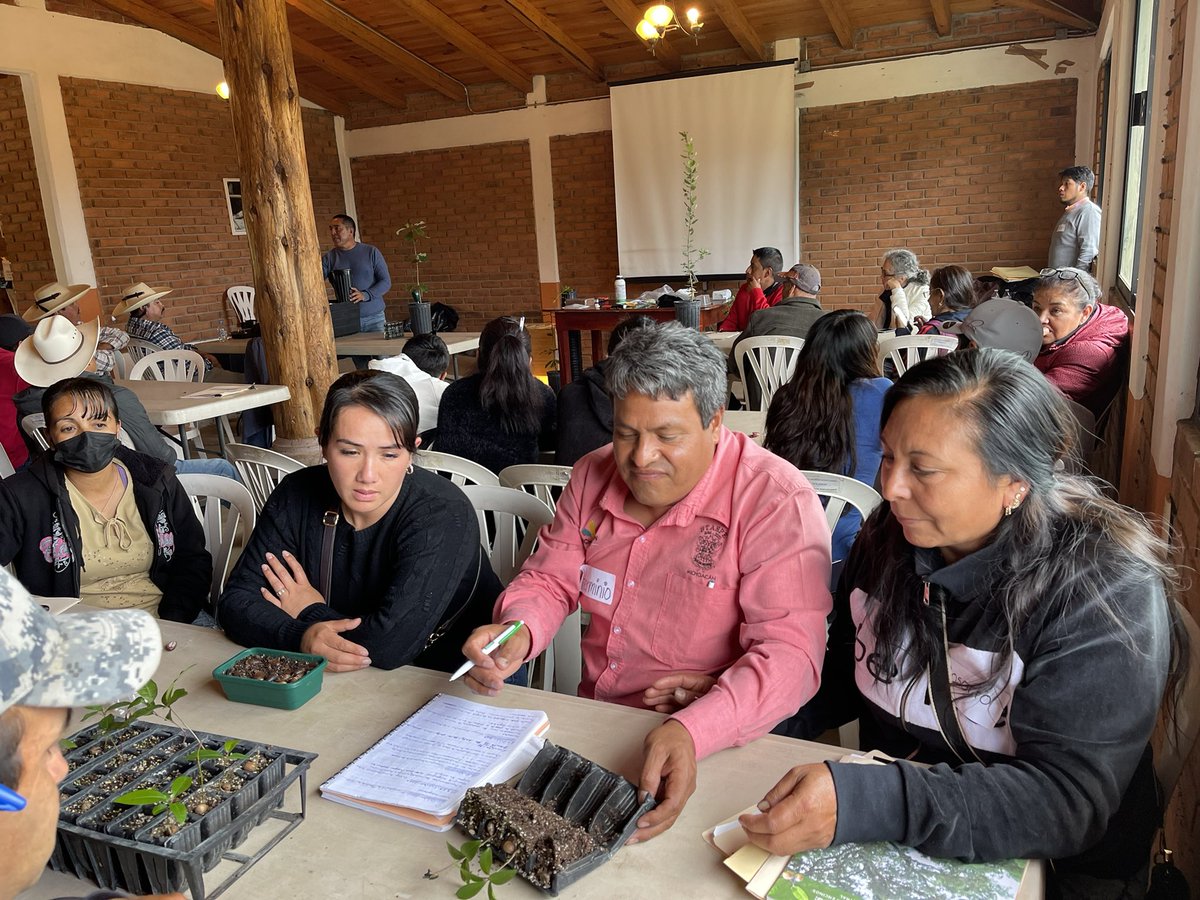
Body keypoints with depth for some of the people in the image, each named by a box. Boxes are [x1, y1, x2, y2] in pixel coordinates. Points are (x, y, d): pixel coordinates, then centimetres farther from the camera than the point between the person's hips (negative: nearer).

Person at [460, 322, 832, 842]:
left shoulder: (776, 502, -16)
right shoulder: (592, 477, 3)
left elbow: (790, 650, -23)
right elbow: (550, 579, 10)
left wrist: (694, 731, -39)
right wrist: (516, 633, -14)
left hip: (714, 743, -5)